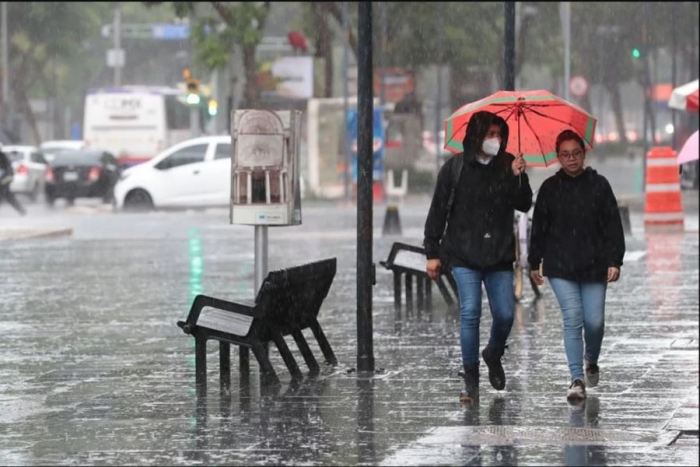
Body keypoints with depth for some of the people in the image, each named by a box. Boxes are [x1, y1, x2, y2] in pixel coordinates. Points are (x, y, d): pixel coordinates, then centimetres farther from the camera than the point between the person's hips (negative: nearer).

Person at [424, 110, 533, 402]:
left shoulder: (508, 165, 3)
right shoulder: (456, 167, -2)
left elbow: (524, 205, -1)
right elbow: (438, 211, 1)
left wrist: (518, 178, -18)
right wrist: (432, 253, 0)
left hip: (499, 255, 2)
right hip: (464, 255, -2)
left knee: (505, 314, -1)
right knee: (470, 312, -11)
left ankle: (493, 355, 32)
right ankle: (471, 381, 0)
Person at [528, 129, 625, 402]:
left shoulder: (599, 185, 0)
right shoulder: (549, 188, 3)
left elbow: (613, 225, 0)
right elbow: (539, 227, 8)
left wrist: (614, 261, -6)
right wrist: (534, 263, 9)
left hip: (593, 266, 0)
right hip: (560, 267, 0)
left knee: (594, 321, 0)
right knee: (572, 319, -10)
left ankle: (591, 361, 32)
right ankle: (577, 379, -10)